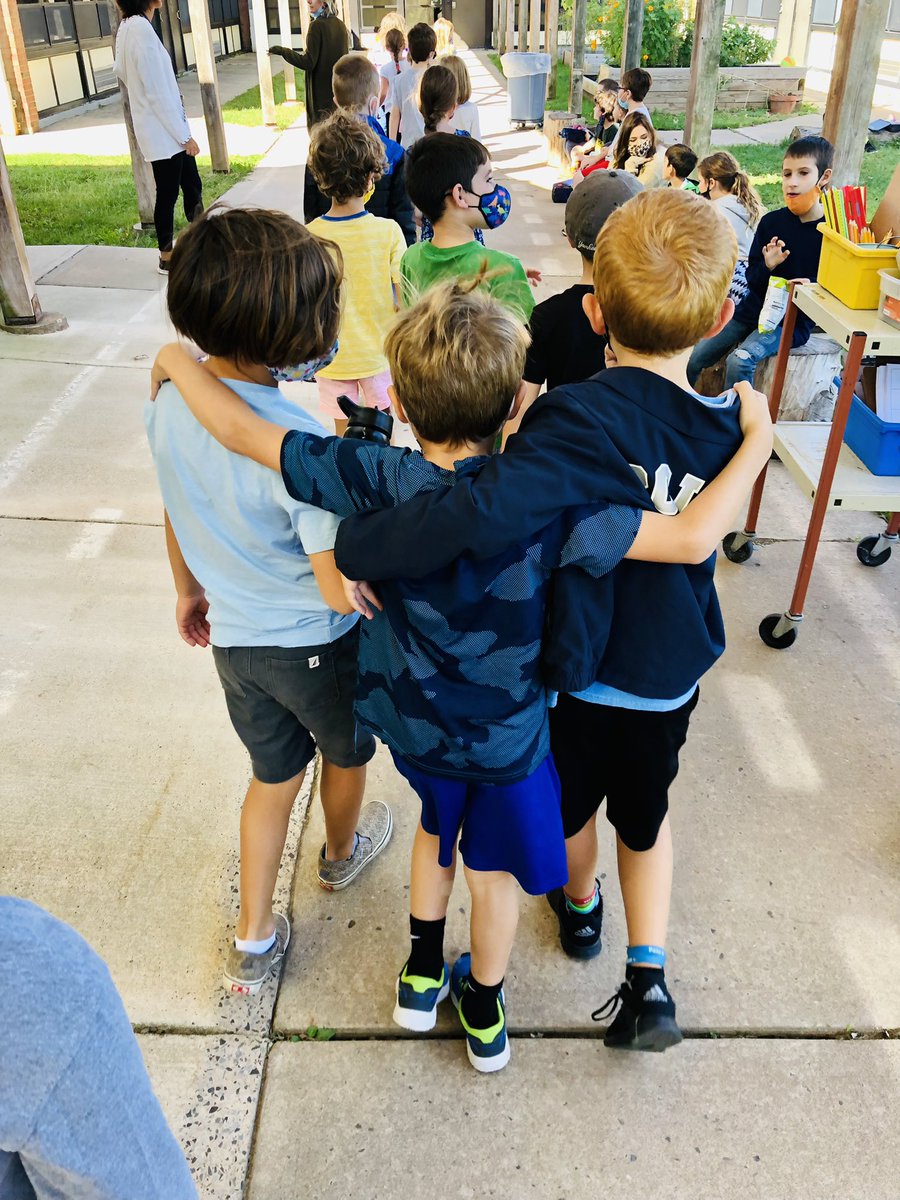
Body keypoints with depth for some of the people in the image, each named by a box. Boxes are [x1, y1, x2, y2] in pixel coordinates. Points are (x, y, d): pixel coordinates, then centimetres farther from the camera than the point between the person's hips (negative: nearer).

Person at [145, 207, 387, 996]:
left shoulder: (169, 406, -12)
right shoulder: (298, 442, -33)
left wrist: (189, 591, 21)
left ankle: (254, 941, 34)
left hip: (234, 637, 5)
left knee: (274, 771, 25)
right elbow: (342, 591, -28)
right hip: (316, 645, -5)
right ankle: (342, 853, 57)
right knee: (346, 752, 27)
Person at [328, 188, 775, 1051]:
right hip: (672, 671, 3)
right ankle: (648, 979, 27)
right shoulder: (731, 430, -14)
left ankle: (579, 907, 55)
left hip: (579, 668, -3)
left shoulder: (577, 420, -32)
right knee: (644, 809, 28)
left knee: (571, 801, 27)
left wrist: (352, 545, -37)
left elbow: (479, 516, -49)